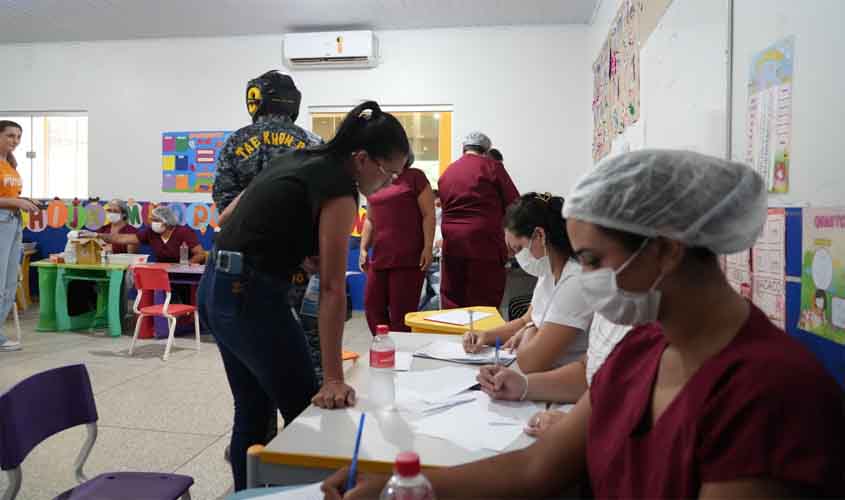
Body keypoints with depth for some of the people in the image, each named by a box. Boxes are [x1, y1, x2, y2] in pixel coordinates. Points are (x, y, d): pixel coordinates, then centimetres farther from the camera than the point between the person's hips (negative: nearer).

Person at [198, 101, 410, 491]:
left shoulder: (299, 160, 12)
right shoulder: (339, 189, -14)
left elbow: (228, 217, 16)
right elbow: (332, 288, -20)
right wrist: (333, 378, -20)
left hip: (216, 288, 9)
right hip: (250, 297, -9)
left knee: (252, 411, 20)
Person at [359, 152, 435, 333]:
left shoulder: (415, 177, 0)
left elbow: (429, 214, -4)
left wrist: (428, 247, -12)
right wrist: (363, 248, 14)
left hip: (408, 257, -6)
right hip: (380, 256, 6)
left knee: (402, 311, -3)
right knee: (372, 306, 6)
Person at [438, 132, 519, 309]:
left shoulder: (446, 173, 13)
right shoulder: (491, 166, -1)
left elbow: (444, 206, 13)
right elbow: (514, 203, -1)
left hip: (451, 241, 5)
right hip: (484, 241, -4)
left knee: (452, 302, 11)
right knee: (485, 303, 3)